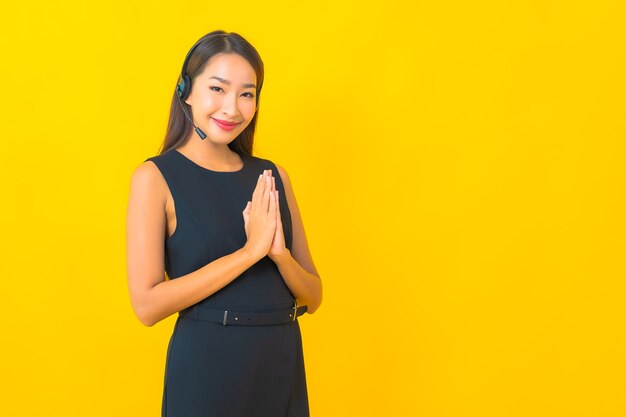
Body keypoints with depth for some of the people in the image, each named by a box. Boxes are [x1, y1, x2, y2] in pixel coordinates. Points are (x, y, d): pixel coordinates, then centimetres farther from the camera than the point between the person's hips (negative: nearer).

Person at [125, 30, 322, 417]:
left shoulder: (272, 176, 4)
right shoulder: (155, 177, -8)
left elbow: (313, 297, 5)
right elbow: (147, 304, -16)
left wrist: (279, 253, -15)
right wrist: (249, 251, -19)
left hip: (283, 365, 4)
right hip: (207, 368, -4)